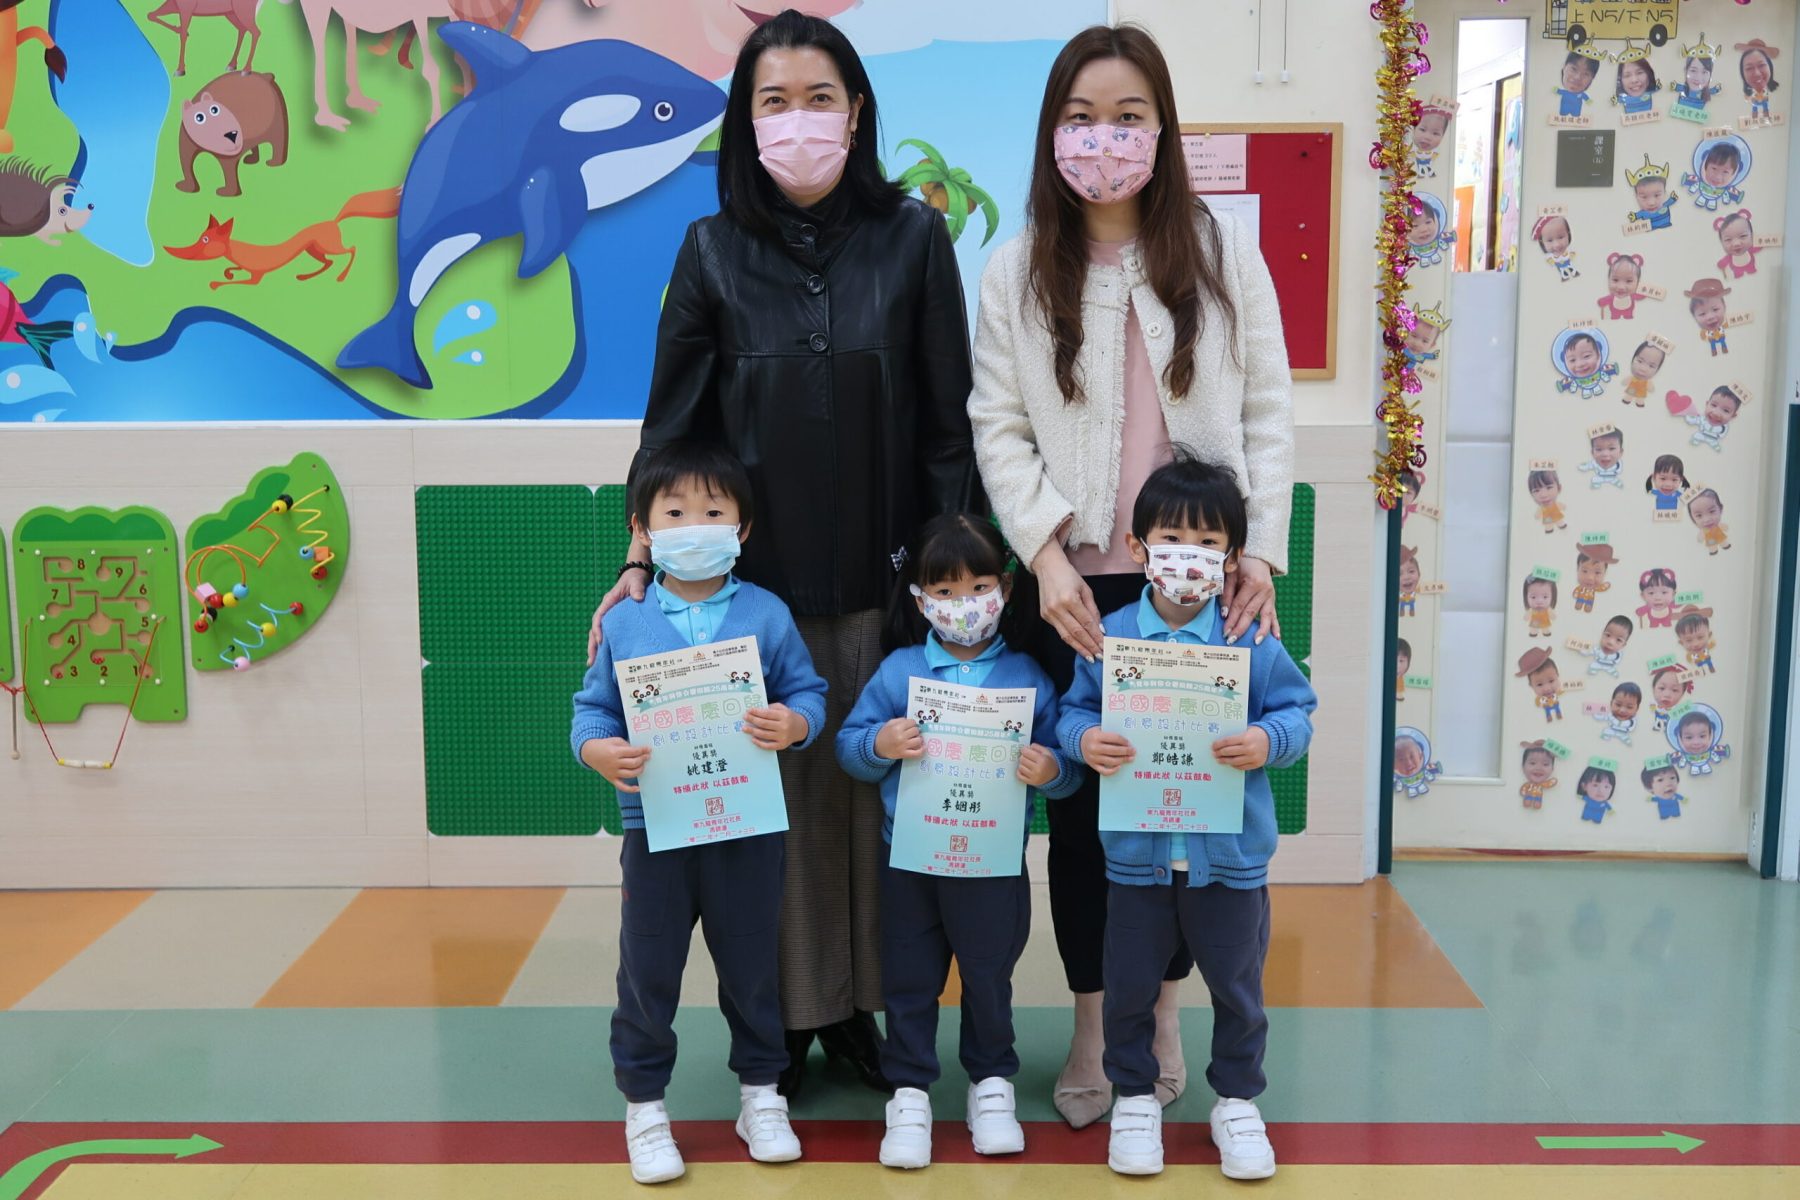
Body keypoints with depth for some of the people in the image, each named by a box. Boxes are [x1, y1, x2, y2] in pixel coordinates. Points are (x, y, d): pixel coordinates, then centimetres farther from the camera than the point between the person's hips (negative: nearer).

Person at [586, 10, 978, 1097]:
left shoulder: (914, 238, 2)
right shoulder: (715, 251, 4)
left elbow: (950, 419, 2)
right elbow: (672, 419, 6)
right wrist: (647, 559, 1)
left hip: (879, 572, 0)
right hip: (753, 571, 0)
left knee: (872, 783, 6)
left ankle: (858, 1001, 22)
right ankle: (780, 1016, 19)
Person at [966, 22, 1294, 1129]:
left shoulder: (1224, 252, 2)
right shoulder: (1019, 271, 3)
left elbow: (1268, 413, 2)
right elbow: (998, 428, 1)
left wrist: (1262, 551, -7)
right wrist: (1044, 550, -12)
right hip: (1077, 585, 0)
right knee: (1082, 806, 7)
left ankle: (1163, 1011, 28)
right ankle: (1092, 1030, 24)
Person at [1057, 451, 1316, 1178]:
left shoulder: (1254, 641, -7)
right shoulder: (1109, 637, -4)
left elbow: (1296, 711, -3)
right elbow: (1074, 709, 2)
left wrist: (1268, 741, -23)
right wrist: (1083, 740, -19)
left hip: (1230, 854, 0)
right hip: (1136, 853, 1)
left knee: (1236, 987, 14)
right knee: (1129, 987, 13)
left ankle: (1237, 1099, 33)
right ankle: (1134, 1096, 32)